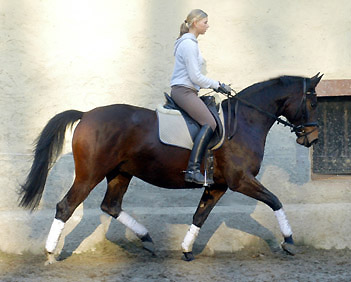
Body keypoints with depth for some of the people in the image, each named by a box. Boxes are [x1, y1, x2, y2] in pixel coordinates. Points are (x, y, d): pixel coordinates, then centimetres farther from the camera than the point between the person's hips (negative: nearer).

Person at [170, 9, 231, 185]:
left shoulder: (191, 43, 20)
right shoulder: (188, 44, -13)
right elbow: (195, 77, -17)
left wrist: (214, 86, 17)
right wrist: (217, 85, -7)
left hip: (187, 91, 11)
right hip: (183, 91, -11)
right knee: (209, 123, -22)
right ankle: (193, 169, -32)